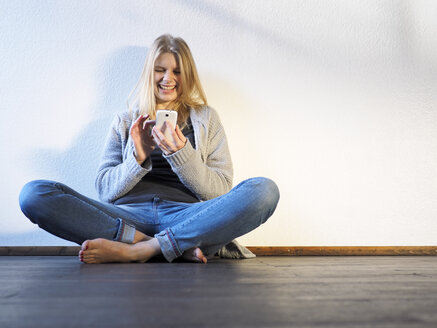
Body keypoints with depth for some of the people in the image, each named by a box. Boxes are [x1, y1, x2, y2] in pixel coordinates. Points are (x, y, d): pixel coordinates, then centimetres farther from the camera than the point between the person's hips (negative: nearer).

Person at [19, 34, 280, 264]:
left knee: (264, 190, -29)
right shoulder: (125, 122, 21)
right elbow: (105, 190, 11)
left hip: (187, 216, 0)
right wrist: (138, 158, -8)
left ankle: (131, 250, -30)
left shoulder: (206, 119, 19)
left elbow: (221, 191, 7)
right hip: (129, 215, 1)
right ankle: (178, 246, -27)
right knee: (34, 194, -23)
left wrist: (181, 154, -9)